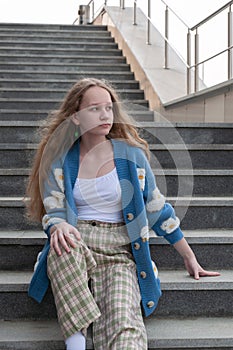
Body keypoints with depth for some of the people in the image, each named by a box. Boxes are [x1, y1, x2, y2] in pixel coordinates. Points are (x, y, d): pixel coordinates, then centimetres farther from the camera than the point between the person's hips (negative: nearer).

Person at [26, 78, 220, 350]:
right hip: (75, 246, 1)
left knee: (123, 322, -29)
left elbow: (157, 210, 12)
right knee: (64, 247, -38)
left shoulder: (131, 155, 6)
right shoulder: (61, 158, 6)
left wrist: (190, 258, 13)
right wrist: (59, 227, -22)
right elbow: (53, 211, 4)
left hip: (118, 252, 0)